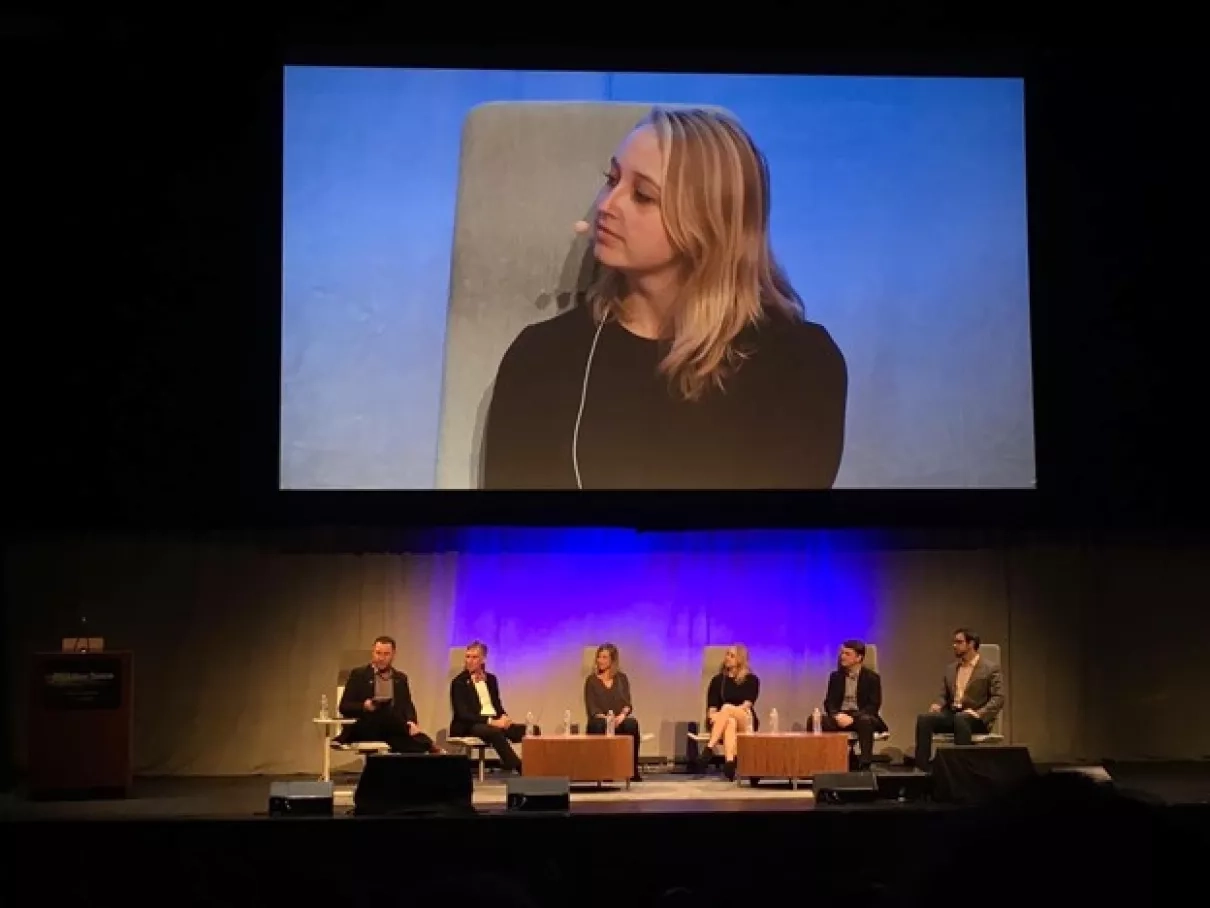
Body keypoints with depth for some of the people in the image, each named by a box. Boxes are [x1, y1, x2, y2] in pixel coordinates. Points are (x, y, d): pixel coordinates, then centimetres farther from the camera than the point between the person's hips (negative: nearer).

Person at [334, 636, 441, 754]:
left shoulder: (400, 678, 21)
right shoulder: (359, 674, 11)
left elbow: (407, 706, 12)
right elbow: (344, 707, 4)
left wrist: (411, 723, -11)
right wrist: (364, 706, -17)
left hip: (394, 730, 2)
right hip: (366, 729, -2)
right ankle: (428, 746, -34)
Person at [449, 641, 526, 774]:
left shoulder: (491, 679, 16)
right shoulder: (459, 682, -3)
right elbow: (463, 714, -12)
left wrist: (504, 718, -8)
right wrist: (490, 721, -21)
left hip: (494, 722, 6)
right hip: (469, 726, -6)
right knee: (495, 732, -40)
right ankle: (520, 770, -39)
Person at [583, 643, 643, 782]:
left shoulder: (622, 678, 14)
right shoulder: (591, 680, 9)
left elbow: (628, 703, 7)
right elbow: (591, 707, 1)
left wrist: (622, 715, -16)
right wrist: (605, 718, -17)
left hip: (619, 720, 1)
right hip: (599, 721, -1)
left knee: (632, 724, -34)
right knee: (601, 726, -39)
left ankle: (633, 771, -30)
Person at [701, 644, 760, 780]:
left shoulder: (751, 680, 6)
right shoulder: (718, 680, 12)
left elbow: (748, 703, -7)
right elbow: (711, 706, 3)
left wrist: (735, 710, -25)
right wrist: (713, 715, -19)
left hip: (745, 722, -1)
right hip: (722, 723, 1)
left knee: (727, 708, -35)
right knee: (730, 723, -38)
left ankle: (710, 747, -51)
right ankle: (729, 762, -63)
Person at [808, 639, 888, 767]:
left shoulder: (872, 677, -1)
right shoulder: (835, 676, 11)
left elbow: (874, 705, -8)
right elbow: (829, 702, 7)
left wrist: (853, 717, -22)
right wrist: (837, 715, -17)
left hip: (862, 716, -3)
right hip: (840, 716, 3)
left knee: (865, 721, -42)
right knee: (813, 720, -27)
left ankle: (865, 765, -41)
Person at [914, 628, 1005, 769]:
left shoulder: (990, 668, 1)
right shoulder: (950, 669, 19)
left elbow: (998, 698, -8)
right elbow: (943, 695, 18)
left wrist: (979, 713, -21)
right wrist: (937, 705, -5)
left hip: (976, 719, -5)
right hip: (951, 714, 5)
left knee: (960, 719, -40)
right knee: (923, 719, -23)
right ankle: (922, 766, -28)